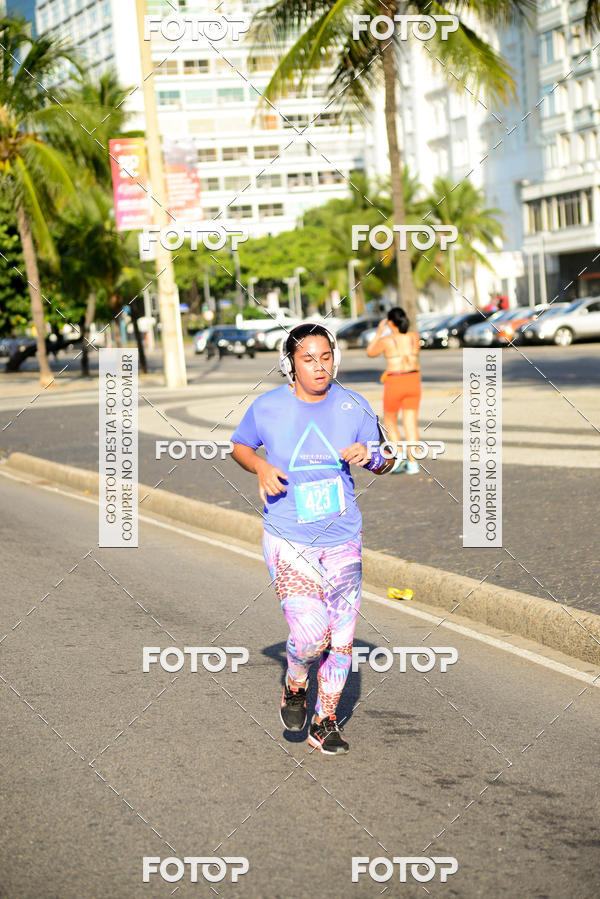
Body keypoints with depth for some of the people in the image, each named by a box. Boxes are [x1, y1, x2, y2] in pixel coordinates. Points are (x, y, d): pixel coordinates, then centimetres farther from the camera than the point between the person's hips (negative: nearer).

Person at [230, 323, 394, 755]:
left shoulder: (354, 406, -2)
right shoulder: (267, 407, -6)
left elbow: (386, 462, 7)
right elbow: (240, 446, 12)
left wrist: (370, 455, -17)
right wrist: (261, 468, -9)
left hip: (343, 540, 3)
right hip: (288, 541, -3)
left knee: (342, 639, 6)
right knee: (311, 635, -16)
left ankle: (325, 721, 27)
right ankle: (295, 686, 18)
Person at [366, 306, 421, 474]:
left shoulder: (386, 340, -10)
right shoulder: (414, 336, 1)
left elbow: (370, 352, 8)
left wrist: (379, 333, 16)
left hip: (394, 384, -4)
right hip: (413, 381, 4)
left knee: (389, 422, 14)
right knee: (411, 424, 6)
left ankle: (398, 454, -4)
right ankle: (412, 463, 2)